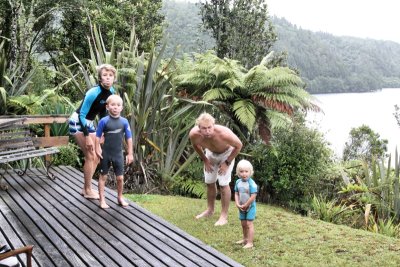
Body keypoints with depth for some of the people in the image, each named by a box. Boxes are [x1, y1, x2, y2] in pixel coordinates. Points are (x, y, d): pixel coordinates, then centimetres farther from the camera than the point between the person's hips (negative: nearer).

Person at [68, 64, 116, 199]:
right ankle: (88, 190, 8)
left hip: (89, 123, 8)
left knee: (96, 157, 10)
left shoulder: (111, 92, -5)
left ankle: (86, 188, 23)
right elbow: (82, 115, -24)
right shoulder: (94, 92, -28)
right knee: (90, 156, -7)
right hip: (78, 123, -8)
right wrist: (87, 137, -24)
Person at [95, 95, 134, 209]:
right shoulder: (104, 121, -11)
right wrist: (97, 149, -14)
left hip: (118, 154, 2)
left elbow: (129, 138, 0)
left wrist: (130, 153, 0)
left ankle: (120, 197, 30)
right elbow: (98, 136, -6)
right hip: (106, 153, -2)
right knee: (103, 176, 9)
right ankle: (102, 200, 19)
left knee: (120, 178, 9)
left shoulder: (124, 121, -5)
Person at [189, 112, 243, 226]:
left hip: (226, 153, -4)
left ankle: (224, 216, 6)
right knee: (209, 182, 13)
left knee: (223, 184, -7)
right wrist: (205, 160, -4)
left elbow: (238, 145, -22)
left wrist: (227, 163, -19)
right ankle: (210, 210, 33)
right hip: (210, 153, 4)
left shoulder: (223, 133, -42)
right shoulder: (193, 134, -32)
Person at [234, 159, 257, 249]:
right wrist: (238, 204, -9)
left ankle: (250, 242, -1)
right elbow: (236, 194, 3)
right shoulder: (238, 182, -3)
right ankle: (245, 239, 35)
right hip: (241, 207, 6)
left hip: (250, 207, -6)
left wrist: (245, 205, -17)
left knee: (249, 224, -6)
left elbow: (253, 197, -24)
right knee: (243, 224, 18)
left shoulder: (251, 183, -22)